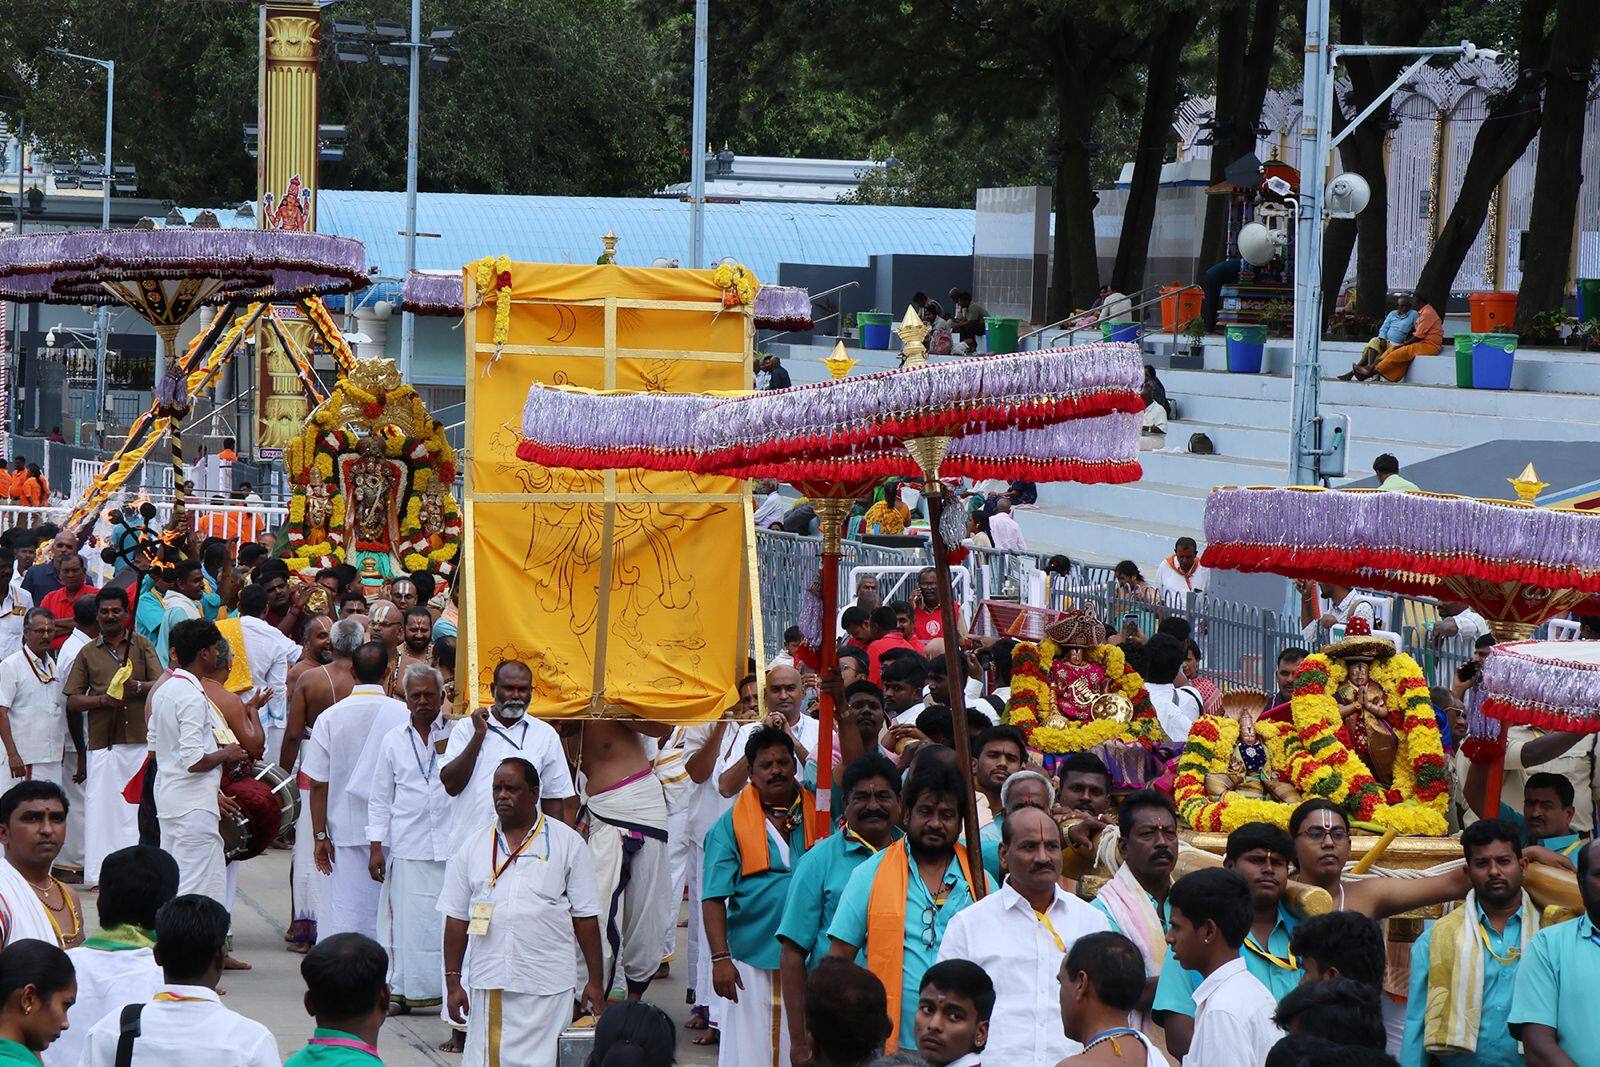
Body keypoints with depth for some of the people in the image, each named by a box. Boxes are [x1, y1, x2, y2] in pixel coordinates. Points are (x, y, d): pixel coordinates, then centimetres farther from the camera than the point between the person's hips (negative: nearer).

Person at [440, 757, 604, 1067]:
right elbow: (457, 918, 11)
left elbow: (585, 917, 5)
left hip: (547, 984, -2)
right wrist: (452, 981, 5)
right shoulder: (474, 845, 11)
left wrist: (595, 981, 1)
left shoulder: (567, 843, 5)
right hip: (488, 981, 2)